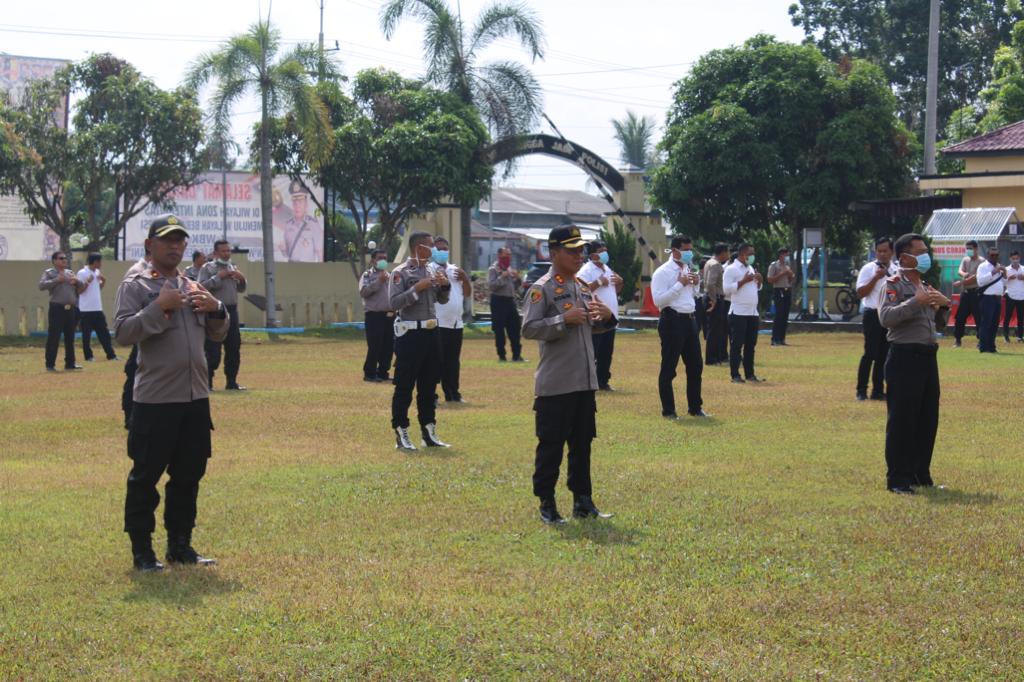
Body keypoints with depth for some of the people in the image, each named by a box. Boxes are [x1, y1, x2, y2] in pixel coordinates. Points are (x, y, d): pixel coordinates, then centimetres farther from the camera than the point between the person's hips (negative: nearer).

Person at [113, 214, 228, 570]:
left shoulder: (192, 287, 15)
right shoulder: (135, 286, -4)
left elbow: (217, 334, 18)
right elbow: (122, 332, -15)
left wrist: (216, 309, -2)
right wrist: (159, 307, -22)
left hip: (196, 397, 6)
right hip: (155, 400, -6)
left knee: (189, 474, 12)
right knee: (146, 475, 0)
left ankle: (180, 544, 23)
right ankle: (141, 550, 8)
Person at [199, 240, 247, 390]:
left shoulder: (233, 268, 18)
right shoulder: (207, 268, -1)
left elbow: (241, 289, 23)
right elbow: (202, 286, -15)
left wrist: (241, 279, 3)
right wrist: (218, 277, -18)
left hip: (232, 311, 7)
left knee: (234, 348, 9)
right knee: (213, 350, -8)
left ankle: (231, 382, 17)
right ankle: (207, 382, -3)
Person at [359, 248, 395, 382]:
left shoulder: (388, 275, 18)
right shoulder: (367, 275, -1)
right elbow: (363, 292, -16)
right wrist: (378, 282, -17)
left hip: (389, 315, 6)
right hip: (374, 315, -6)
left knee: (388, 346, 6)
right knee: (374, 346, -8)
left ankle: (383, 373, 15)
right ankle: (369, 373, 0)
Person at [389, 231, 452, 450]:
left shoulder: (430, 272, 13)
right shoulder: (401, 273, -8)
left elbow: (442, 299, 21)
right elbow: (394, 302, -17)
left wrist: (445, 285, 2)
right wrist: (417, 288, -21)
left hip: (430, 333, 7)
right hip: (410, 334, -7)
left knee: (428, 385, 13)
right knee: (404, 386, -3)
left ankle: (429, 432, 20)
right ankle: (401, 435, 1)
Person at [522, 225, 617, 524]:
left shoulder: (583, 287, 14)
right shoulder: (541, 289, -9)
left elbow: (593, 327, 23)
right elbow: (529, 329, -17)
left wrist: (607, 317, 1)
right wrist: (565, 320, -24)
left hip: (585, 381, 7)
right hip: (555, 385, -7)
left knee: (582, 443, 12)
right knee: (551, 446, -1)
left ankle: (583, 501, 20)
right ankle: (546, 505, 8)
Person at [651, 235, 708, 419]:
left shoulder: (688, 269, 13)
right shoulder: (662, 272, -11)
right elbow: (658, 300, -20)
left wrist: (696, 283, 5)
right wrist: (680, 284, -19)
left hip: (689, 319, 8)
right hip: (672, 320, -8)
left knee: (696, 365, 12)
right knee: (669, 368, 1)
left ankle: (695, 407, 23)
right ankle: (668, 411, 10)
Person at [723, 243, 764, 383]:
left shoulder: (750, 268, 18)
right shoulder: (731, 269, -8)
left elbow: (756, 289, 24)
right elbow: (727, 289, -17)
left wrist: (759, 281, 3)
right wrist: (744, 281, -20)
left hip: (752, 313, 8)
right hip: (738, 313, -8)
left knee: (751, 345, 10)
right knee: (736, 345, -4)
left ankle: (749, 374, 17)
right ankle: (735, 375, -2)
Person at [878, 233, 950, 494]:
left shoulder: (925, 287, 18)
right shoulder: (895, 284, -6)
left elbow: (938, 324, 26)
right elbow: (885, 317, -21)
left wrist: (943, 307, 7)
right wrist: (915, 302, -23)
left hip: (928, 357, 8)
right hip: (904, 357, -8)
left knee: (928, 419, 12)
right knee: (901, 420, -5)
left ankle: (920, 474, 23)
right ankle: (897, 479, 1)